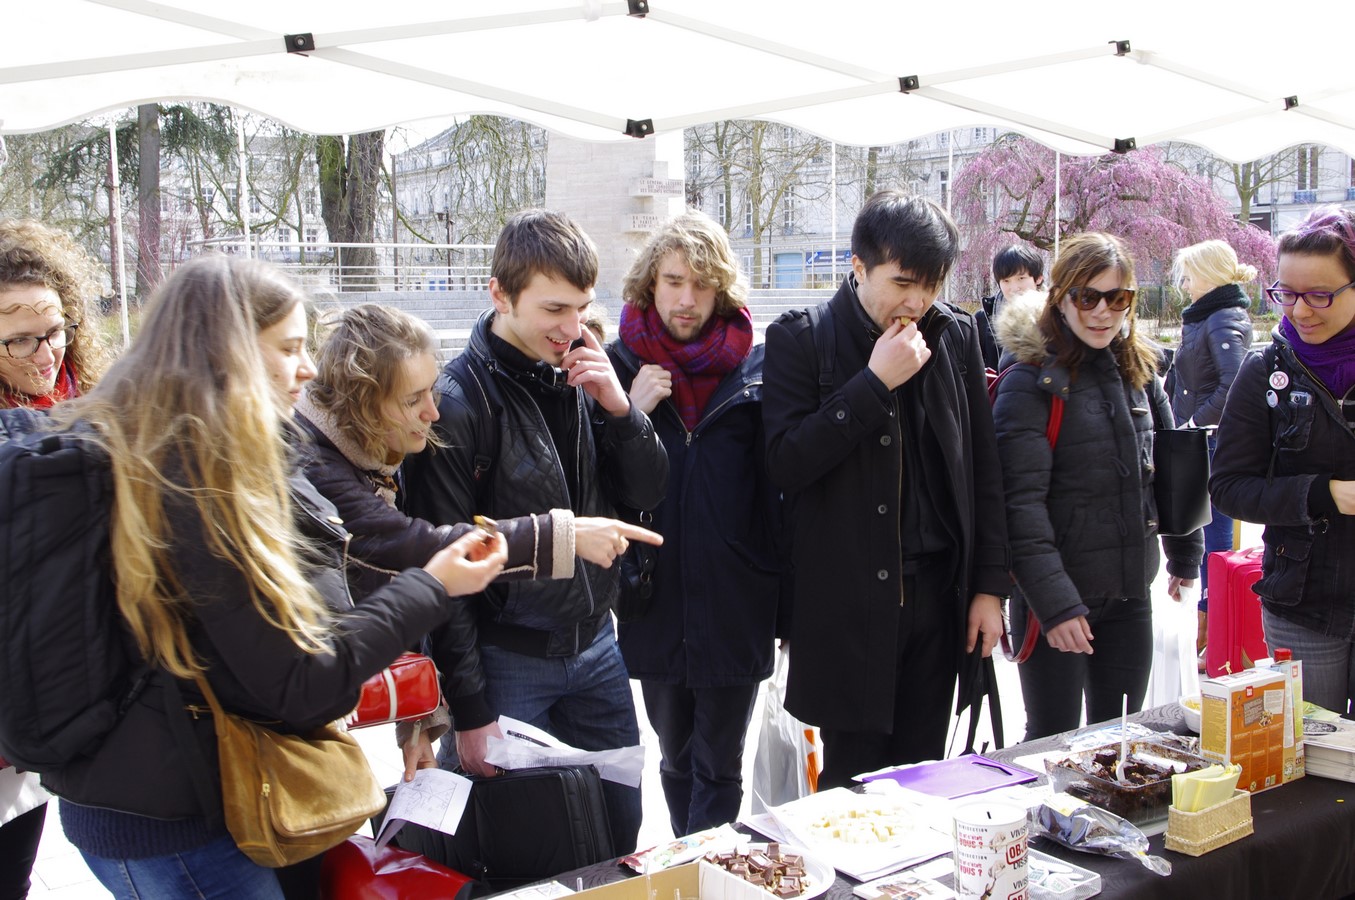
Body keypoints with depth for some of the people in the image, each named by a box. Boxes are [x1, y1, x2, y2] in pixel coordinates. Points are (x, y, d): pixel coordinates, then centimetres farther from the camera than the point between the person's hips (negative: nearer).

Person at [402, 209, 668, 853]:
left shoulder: (583, 376, 3)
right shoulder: (457, 400, -16)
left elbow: (647, 493, 6)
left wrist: (618, 406, -12)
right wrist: (470, 710, -14)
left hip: (595, 648, 6)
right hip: (507, 662, -6)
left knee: (620, 837, 16)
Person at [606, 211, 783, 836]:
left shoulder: (755, 365, -1)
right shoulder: (621, 363, 2)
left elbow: (779, 479, 1)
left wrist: (784, 589, -3)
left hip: (734, 602, -2)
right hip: (656, 600, 2)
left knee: (718, 767, 6)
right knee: (676, 760, 18)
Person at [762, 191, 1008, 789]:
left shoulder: (955, 335, 7)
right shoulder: (800, 338, -5)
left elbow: (983, 468, 10)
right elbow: (785, 464, -15)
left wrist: (989, 585, 6)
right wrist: (875, 382, -18)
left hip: (939, 595, 4)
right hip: (847, 602, -3)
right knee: (853, 780, 4)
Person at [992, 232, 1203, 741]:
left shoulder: (1138, 371, 7)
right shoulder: (1029, 383, -13)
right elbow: (1021, 504, -19)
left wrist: (1185, 555, 20)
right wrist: (1055, 603, -23)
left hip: (1130, 594, 6)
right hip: (1057, 601, -6)